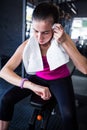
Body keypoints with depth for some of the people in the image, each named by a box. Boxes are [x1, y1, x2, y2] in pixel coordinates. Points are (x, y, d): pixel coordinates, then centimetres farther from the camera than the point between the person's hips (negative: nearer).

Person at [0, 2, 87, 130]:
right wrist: (32, 85, -45)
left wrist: (65, 42, -38)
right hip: (38, 78, 2)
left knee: (68, 114, -29)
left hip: (60, 79, -1)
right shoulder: (27, 45, -20)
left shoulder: (63, 40, -20)